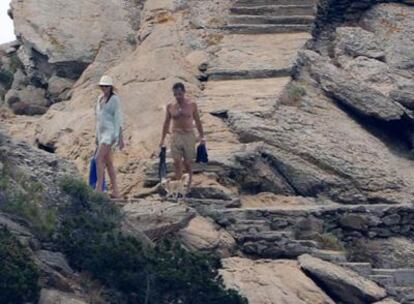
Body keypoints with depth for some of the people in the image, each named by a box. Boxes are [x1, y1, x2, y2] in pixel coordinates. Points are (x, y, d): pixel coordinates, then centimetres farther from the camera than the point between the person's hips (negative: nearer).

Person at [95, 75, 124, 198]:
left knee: (99, 158, -18)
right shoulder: (100, 98, 15)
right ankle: (115, 191, 8)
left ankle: (98, 188, -19)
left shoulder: (114, 99, -8)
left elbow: (118, 118, -11)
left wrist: (120, 137, -15)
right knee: (108, 162, 6)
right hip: (101, 132, 8)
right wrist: (97, 136, 20)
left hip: (110, 131, -8)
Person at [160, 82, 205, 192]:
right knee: (177, 161, -8)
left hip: (189, 136, -1)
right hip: (176, 136, 1)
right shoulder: (170, 107, 4)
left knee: (188, 161, 3)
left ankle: (189, 183, 16)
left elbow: (197, 121, 7)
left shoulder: (192, 105, 1)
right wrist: (162, 139, 10)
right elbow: (166, 123, 11)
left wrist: (202, 136, 4)